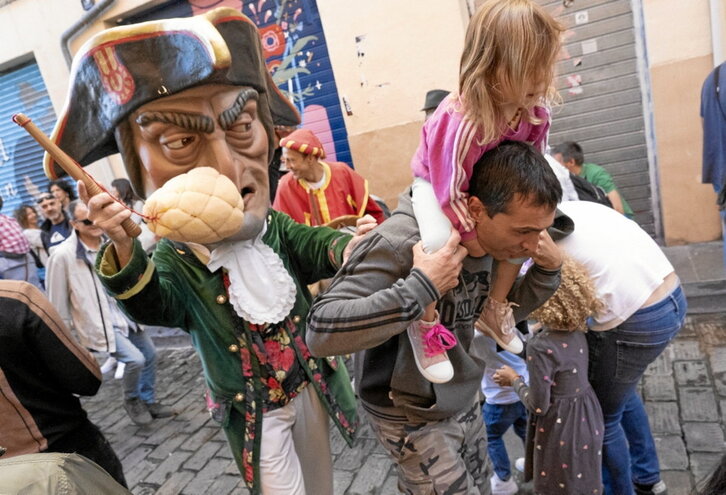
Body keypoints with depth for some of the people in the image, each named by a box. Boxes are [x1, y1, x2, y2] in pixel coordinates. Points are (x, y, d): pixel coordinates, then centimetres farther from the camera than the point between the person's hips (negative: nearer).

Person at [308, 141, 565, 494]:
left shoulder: (490, 238, -8)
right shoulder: (400, 243, -31)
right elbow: (320, 333, -36)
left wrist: (548, 269, -11)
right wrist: (421, 286, -41)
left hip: (464, 402, 7)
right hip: (413, 416, -7)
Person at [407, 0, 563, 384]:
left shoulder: (534, 112, -18)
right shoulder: (460, 121, -40)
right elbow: (450, 189, -34)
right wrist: (471, 235, -23)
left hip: (486, 186, 7)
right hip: (436, 183, -7)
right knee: (441, 241, -35)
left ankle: (495, 308, 19)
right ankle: (424, 324, -11)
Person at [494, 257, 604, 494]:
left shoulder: (540, 347, -30)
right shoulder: (576, 330, -9)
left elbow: (538, 405, -23)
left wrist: (514, 379, -8)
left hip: (560, 429, -6)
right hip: (587, 420, 7)